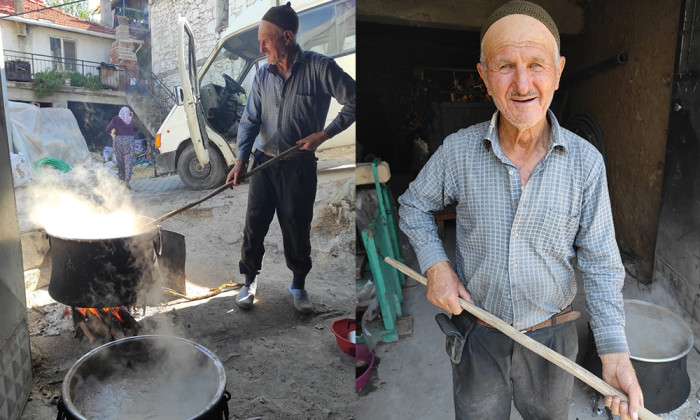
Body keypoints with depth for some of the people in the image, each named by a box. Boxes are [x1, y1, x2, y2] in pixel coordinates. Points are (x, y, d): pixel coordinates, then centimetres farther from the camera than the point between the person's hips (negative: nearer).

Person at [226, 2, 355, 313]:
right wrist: (241, 158, -9)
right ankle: (249, 280, 27)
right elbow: (250, 120, 3)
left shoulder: (320, 67, -10)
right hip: (264, 162, 4)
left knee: (297, 230, 7)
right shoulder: (263, 74, 3)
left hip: (300, 165, -3)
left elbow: (353, 101, -7)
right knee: (254, 226, 6)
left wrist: (325, 133, -14)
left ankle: (298, 285, 29)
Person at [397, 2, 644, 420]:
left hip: (551, 338, 1)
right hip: (476, 337, 0)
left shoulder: (586, 162, -12)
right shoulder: (458, 150, -13)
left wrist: (615, 351, -18)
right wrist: (435, 263, -13)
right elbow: (414, 205, 3)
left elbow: (599, 261, -9)